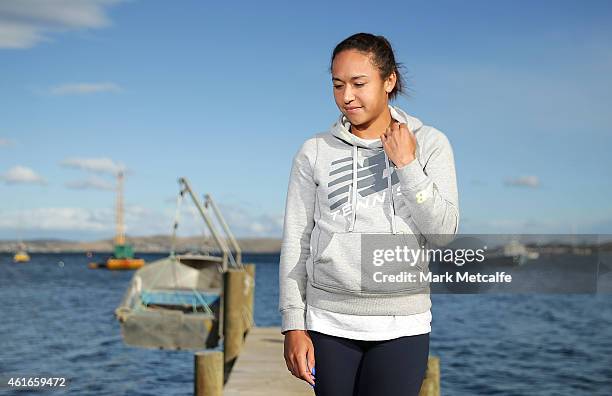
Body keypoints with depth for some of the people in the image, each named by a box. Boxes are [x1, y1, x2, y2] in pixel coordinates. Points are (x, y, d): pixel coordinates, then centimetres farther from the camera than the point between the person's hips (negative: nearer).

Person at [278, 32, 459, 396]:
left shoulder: (430, 144, 2)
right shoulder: (315, 153, 2)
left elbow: (444, 233, -4)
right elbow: (296, 243, 2)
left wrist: (406, 165, -10)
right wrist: (294, 325, 0)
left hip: (402, 325, 0)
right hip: (329, 324, 1)